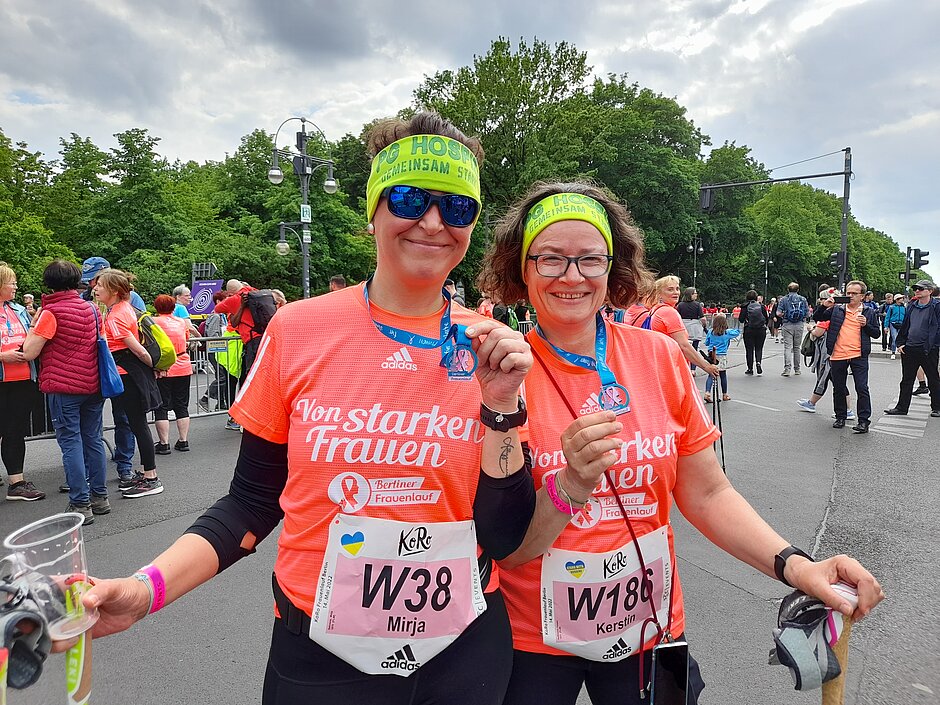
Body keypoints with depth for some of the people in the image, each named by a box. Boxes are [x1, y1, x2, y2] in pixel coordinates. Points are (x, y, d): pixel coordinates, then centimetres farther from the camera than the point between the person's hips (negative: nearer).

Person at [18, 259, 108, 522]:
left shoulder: (51, 312, -10)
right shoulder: (92, 309, 8)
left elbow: (29, 352, -11)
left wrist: (34, 323, 3)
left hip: (63, 387, -6)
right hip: (93, 385, 6)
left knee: (71, 443, -1)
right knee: (93, 440, 12)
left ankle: (80, 505, 0)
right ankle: (100, 498, 19)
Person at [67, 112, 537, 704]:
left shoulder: (489, 347, -6)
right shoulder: (298, 331, -9)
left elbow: (503, 536, -7)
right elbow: (253, 502, -1)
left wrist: (501, 405, -18)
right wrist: (146, 588, -14)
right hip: (320, 657, -1)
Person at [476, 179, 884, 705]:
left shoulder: (660, 356, -7)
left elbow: (708, 494, 0)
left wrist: (792, 565, -14)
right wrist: (570, 487, -31)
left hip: (652, 627, 3)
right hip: (535, 641, -2)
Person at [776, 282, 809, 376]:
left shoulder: (783, 299, -1)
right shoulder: (803, 299, 4)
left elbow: (778, 313, -9)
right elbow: (807, 314, 3)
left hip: (787, 325, -2)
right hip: (799, 326, 2)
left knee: (788, 347, -5)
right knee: (797, 347, 12)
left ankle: (787, 369, -17)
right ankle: (797, 369, 19)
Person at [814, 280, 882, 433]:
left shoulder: (869, 312, 5)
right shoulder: (837, 309, 8)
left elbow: (877, 333, 7)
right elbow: (817, 317, 9)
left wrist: (865, 325, -11)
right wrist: (824, 306, -7)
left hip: (859, 356, -2)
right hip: (838, 356, 2)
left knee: (862, 389, -5)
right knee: (838, 389, 11)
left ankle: (863, 421, 3)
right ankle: (840, 417, 26)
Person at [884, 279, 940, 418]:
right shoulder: (911, 306, 10)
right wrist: (900, 343, 8)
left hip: (928, 350, -5)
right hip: (909, 349, 6)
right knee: (906, 380, 10)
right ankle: (901, 407, 16)